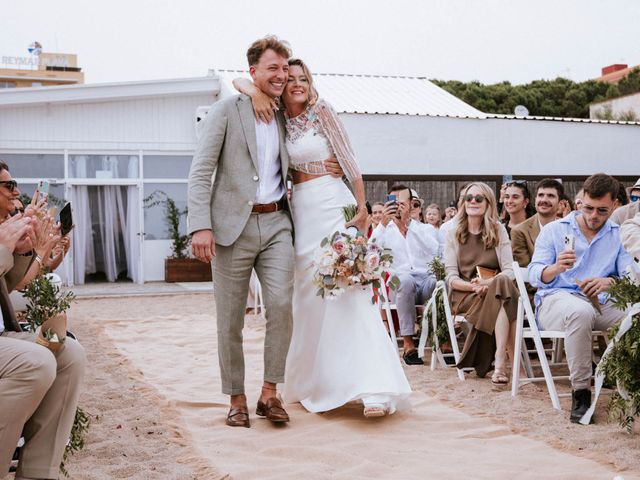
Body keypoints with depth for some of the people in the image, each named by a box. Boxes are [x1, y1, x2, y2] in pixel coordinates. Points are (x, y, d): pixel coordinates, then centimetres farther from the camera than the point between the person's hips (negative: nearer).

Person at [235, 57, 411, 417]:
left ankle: (375, 389, -18)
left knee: (347, 293, -13)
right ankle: (315, 383, 20)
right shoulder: (282, 119, 12)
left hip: (332, 205, -5)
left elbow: (349, 160, -4)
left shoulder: (322, 111, -1)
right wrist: (256, 92, -10)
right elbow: (238, 80, 12)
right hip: (301, 209, 5)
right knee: (310, 296, 9)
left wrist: (362, 208, -8)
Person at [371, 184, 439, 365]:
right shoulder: (384, 230, 17)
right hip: (399, 285, -1)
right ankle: (408, 344, -34)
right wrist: (383, 223, -13)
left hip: (427, 283, 1)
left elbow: (434, 251, -6)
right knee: (405, 279, -37)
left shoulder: (426, 229, 18)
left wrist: (408, 223, -10)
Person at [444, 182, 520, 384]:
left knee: (503, 283, -34)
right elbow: (452, 278, -1)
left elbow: (510, 271, -2)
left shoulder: (498, 230, 9)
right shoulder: (453, 234, 7)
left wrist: (488, 282, -23)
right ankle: (514, 360, -37)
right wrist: (473, 286, -23)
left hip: (495, 290, 2)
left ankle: (500, 362, -39)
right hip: (464, 295, -1)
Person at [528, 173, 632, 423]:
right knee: (581, 311, -38)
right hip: (555, 299, -2)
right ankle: (580, 393, -29)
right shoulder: (554, 230, 8)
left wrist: (609, 282, -25)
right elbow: (535, 276, -2)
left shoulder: (619, 235, 14)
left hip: (600, 302, 3)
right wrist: (556, 268, -26)